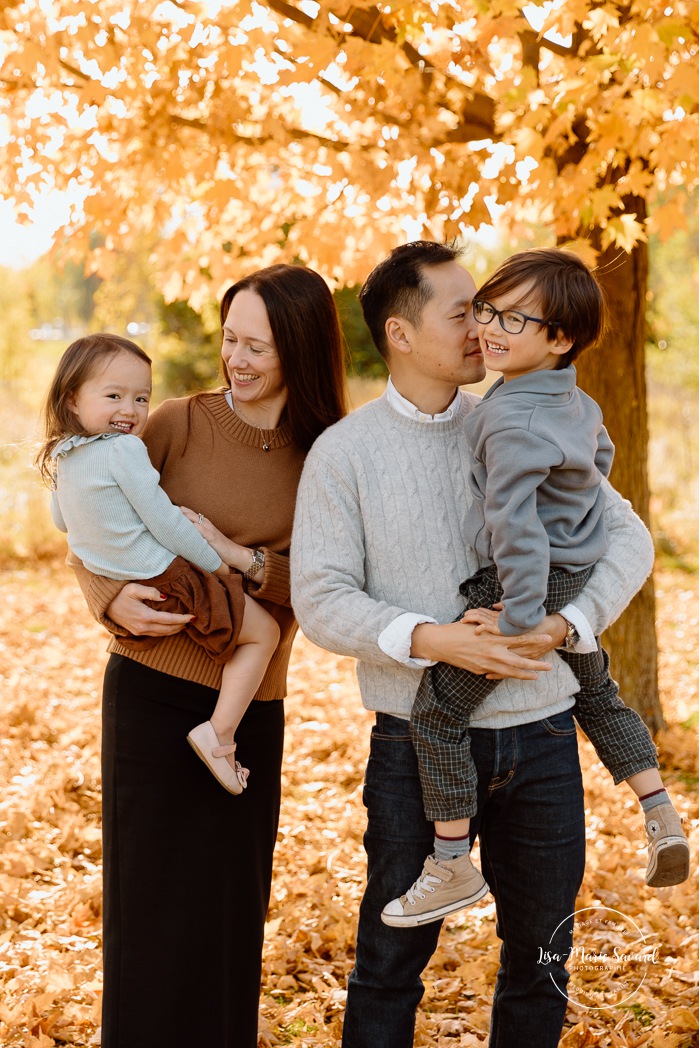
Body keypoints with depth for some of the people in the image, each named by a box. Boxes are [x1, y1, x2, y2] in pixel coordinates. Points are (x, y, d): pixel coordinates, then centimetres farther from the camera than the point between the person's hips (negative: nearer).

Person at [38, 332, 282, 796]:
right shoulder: (124, 450, -22)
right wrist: (218, 565, -7)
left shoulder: (62, 457, 6)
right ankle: (220, 731, -8)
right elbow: (164, 521, -19)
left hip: (111, 581, 9)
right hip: (166, 581, -9)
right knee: (263, 632, 0)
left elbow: (62, 520, 22)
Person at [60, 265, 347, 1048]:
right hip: (153, 689, -1)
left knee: (232, 911, 10)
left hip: (251, 706, 1)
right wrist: (114, 601, -18)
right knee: (150, 902, 4)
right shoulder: (180, 424, -3)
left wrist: (242, 559, -17)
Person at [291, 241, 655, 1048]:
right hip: (419, 741, -3)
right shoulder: (344, 452, -4)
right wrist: (427, 639, -25)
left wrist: (569, 620, -15)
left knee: (540, 950, 15)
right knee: (393, 954, 9)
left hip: (539, 737, 3)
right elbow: (320, 598, -10)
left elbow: (627, 537, 3)